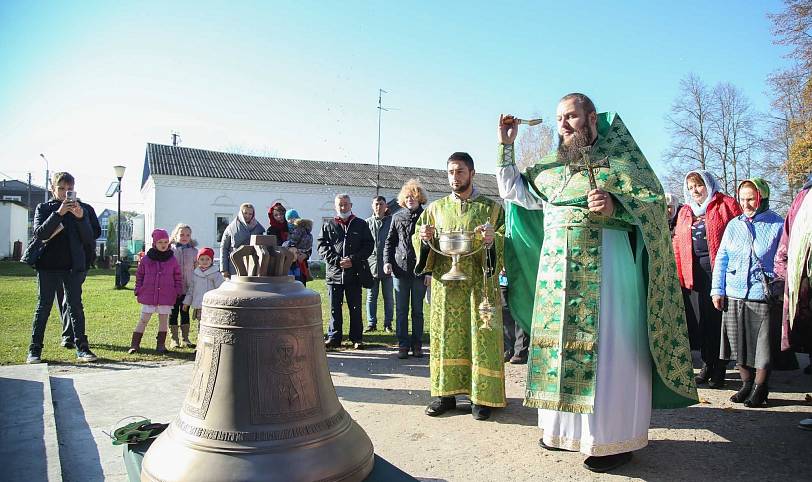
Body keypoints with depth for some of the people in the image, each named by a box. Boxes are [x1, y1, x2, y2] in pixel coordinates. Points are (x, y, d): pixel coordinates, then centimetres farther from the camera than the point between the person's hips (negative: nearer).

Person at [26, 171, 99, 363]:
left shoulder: (78, 209, 10)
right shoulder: (43, 208, 6)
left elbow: (89, 239, 2)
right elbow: (39, 233, -10)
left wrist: (80, 217, -12)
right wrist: (58, 213, -19)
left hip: (73, 266, 1)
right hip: (48, 265, -1)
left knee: (76, 306, 3)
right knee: (43, 306, 3)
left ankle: (81, 348, 5)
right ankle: (34, 349, 10)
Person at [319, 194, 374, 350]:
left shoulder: (361, 225, 7)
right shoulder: (328, 226, 8)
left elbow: (369, 245, 2)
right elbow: (322, 246, 3)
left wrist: (353, 260, -10)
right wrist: (336, 260, -11)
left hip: (355, 273, -1)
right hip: (334, 272, 1)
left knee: (355, 307, 6)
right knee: (334, 307, 6)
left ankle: (357, 338, 16)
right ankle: (333, 337, 15)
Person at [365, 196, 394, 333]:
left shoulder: (391, 221, 2)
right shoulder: (367, 222, 7)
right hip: (371, 265, 2)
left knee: (388, 297, 7)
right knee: (371, 297, 7)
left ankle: (388, 323, 16)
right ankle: (371, 323, 16)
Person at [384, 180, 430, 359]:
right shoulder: (397, 217, 8)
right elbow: (389, 241, 13)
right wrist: (387, 261, -1)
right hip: (400, 270, 2)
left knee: (417, 310, 8)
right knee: (401, 310, 5)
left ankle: (417, 345, 18)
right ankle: (403, 345, 13)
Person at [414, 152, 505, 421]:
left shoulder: (491, 208, 6)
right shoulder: (436, 208, 13)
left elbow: (507, 243, 2)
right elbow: (419, 244, 14)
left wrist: (492, 240, -19)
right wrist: (424, 238, -9)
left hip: (479, 283, -2)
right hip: (445, 283, 2)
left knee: (480, 336, -1)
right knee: (446, 335, 3)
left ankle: (481, 396, 8)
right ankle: (445, 392, 13)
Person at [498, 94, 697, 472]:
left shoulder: (618, 155, 3)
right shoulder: (550, 168, 18)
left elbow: (656, 202, -4)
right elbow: (511, 191, 20)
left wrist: (614, 205, -22)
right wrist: (506, 145, 15)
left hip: (605, 267, -5)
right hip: (557, 271, 6)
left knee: (606, 350, -4)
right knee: (562, 345, 9)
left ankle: (614, 439, 6)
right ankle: (564, 428, 22)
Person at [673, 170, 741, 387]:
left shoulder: (726, 205, 5)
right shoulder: (684, 212, 20)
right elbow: (678, 243, 17)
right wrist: (678, 271, 7)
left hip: (718, 269, -4)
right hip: (693, 271, 4)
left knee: (717, 316, -2)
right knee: (699, 318, 4)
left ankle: (719, 367, 9)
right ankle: (707, 363, 16)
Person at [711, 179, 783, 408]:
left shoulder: (778, 225, 0)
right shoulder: (734, 225, 10)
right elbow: (721, 258, 12)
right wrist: (717, 289, 6)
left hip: (764, 296, -3)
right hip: (734, 295, 4)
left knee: (764, 344, 4)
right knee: (739, 343, 10)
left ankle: (760, 387, 20)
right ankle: (747, 383, 26)